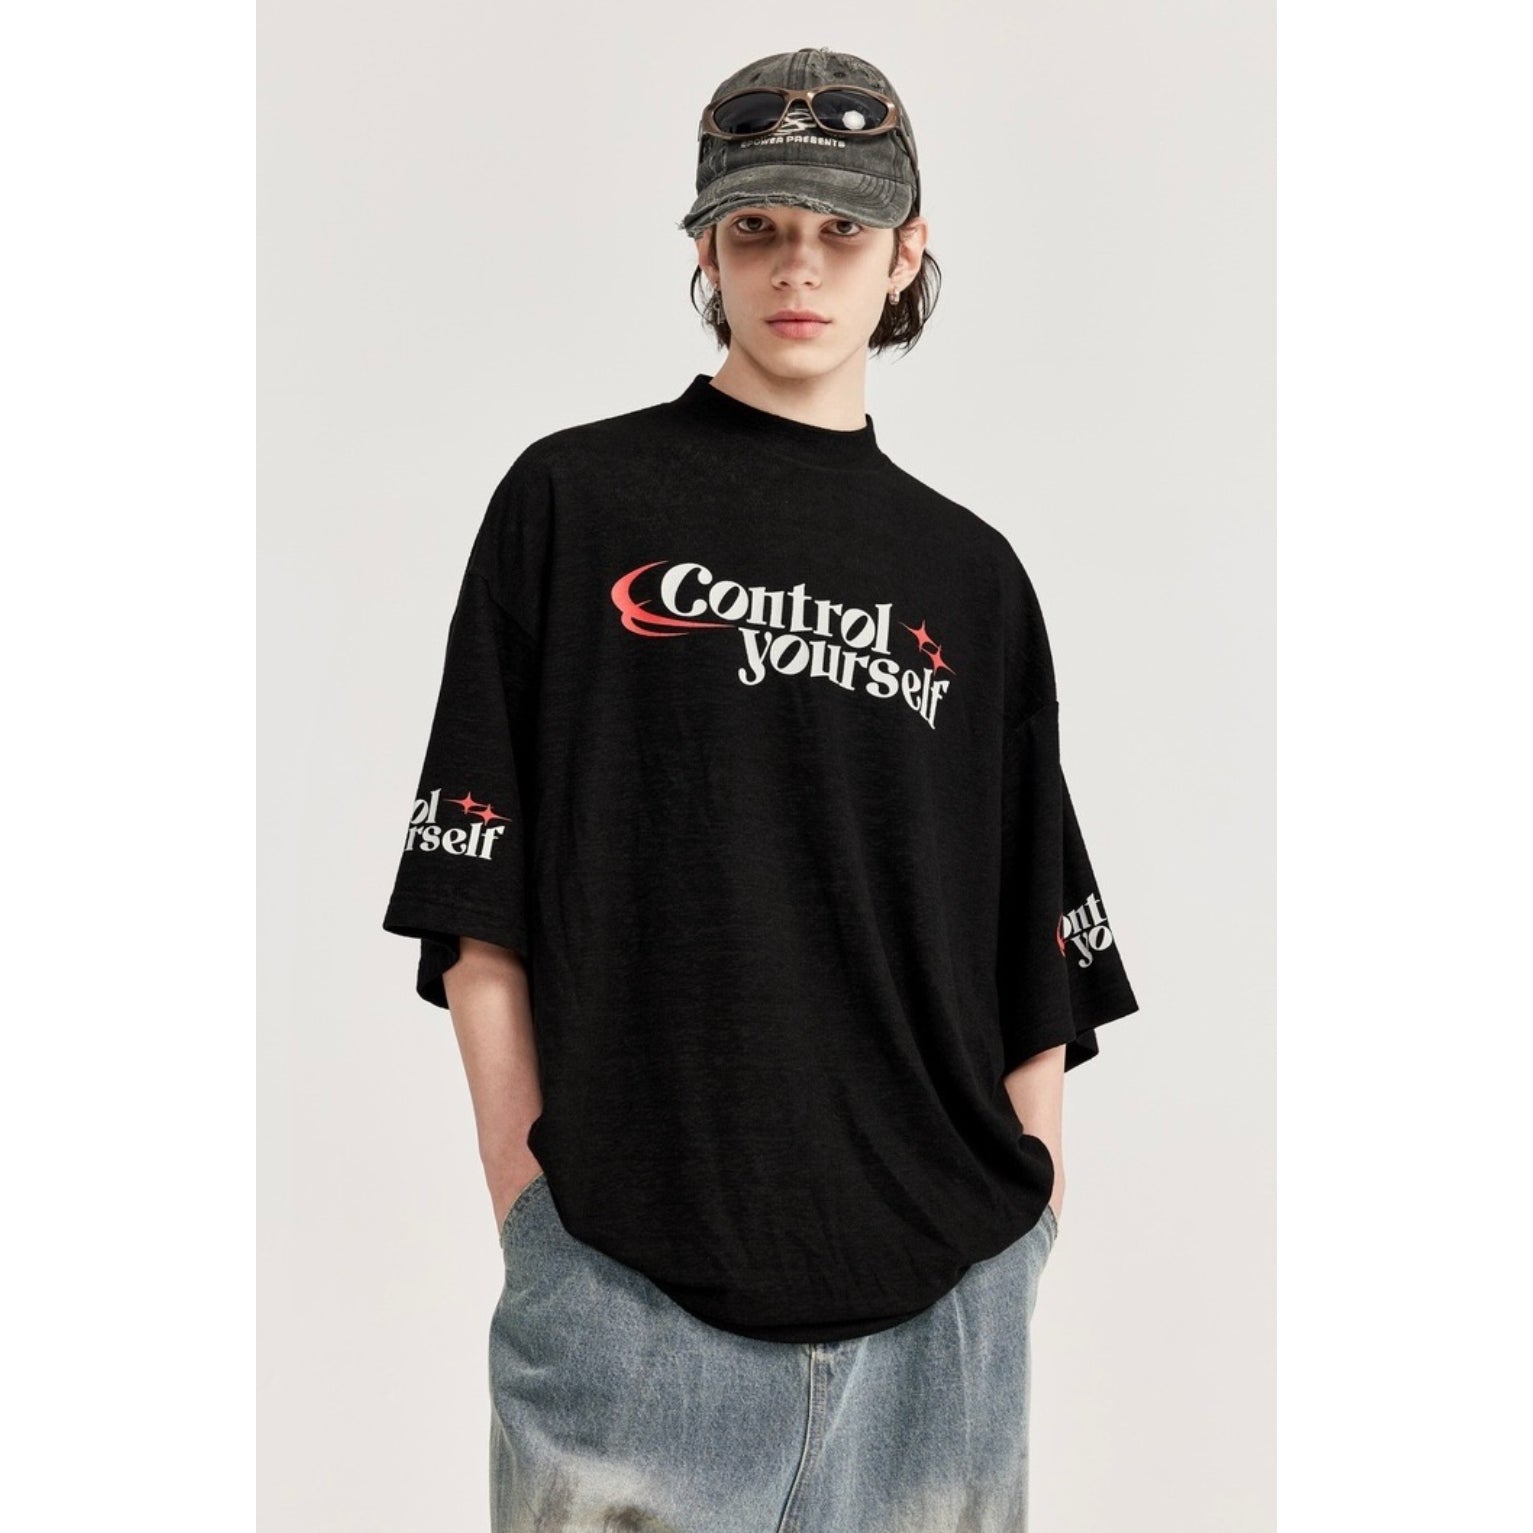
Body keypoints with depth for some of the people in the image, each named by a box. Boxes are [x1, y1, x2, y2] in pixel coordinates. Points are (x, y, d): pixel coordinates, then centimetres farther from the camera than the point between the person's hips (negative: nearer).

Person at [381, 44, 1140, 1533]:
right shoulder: (572, 501, 3)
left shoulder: (973, 574, 11)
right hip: (629, 1279, -2)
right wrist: (528, 1213, -5)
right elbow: (483, 914, 0)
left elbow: (1036, 967, 11)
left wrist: (1032, 1237, 5)